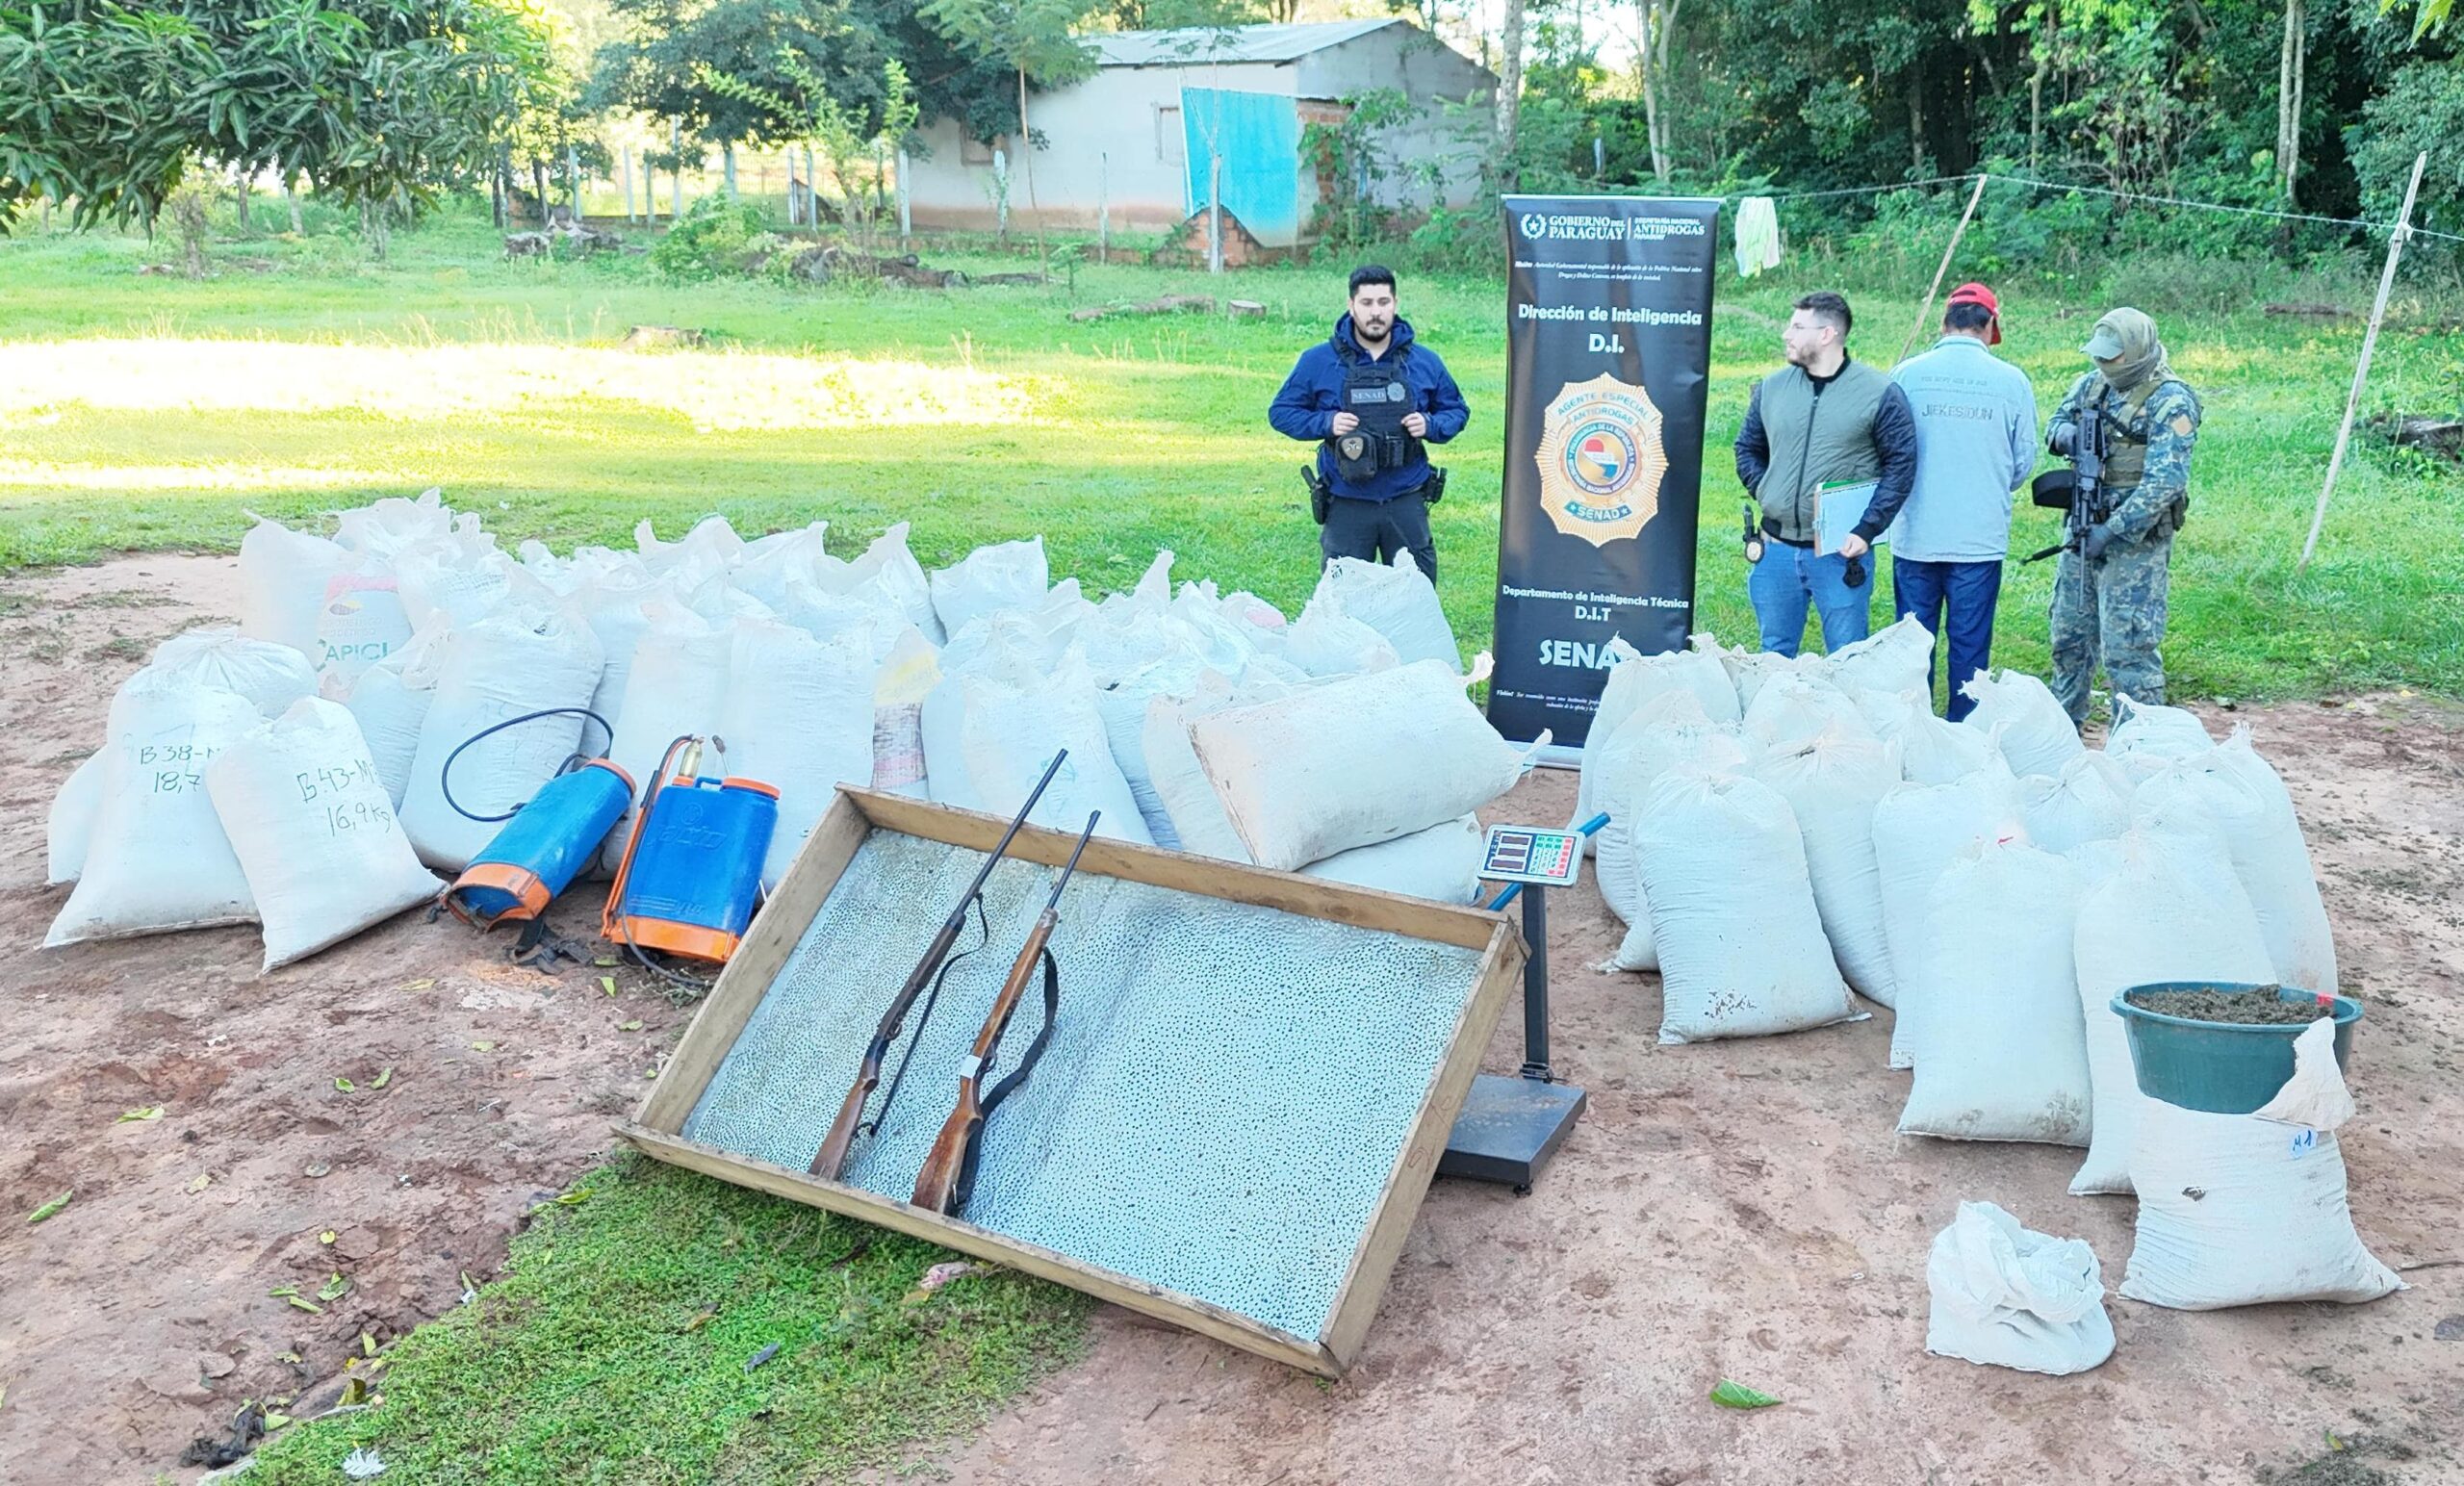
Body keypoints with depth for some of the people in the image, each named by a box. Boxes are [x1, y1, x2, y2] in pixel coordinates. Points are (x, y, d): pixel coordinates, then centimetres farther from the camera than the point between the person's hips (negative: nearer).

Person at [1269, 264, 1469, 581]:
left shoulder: (1424, 362, 4)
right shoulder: (1318, 361, -2)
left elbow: (1457, 410, 15)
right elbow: (1281, 412, 3)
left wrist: (1431, 426, -7)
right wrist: (1325, 423, -14)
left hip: (1407, 503, 2)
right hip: (1346, 505, -1)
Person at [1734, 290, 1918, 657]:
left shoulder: (1879, 394, -6)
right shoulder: (1772, 387, 7)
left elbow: (1901, 464, -6)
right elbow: (1747, 448, 18)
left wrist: (1866, 530, -14)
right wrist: (1766, 495, 2)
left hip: (1840, 553, -4)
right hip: (1776, 549, 4)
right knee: (1774, 654, 15)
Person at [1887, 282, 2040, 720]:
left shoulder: (1907, 373, -3)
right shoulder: (2011, 380, -2)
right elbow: (2024, 461, 6)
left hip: (1915, 535, 0)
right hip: (1981, 536, 0)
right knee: (1970, 646, 8)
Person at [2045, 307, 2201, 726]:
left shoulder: (2170, 401, -16)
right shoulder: (2093, 383, 7)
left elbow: (2164, 482, -22)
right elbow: (2055, 425, 19)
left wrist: (2113, 531, -25)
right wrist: (2066, 434, -6)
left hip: (2136, 539, -8)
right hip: (2083, 531, 8)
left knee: (2128, 646, -7)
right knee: (2069, 636, 17)